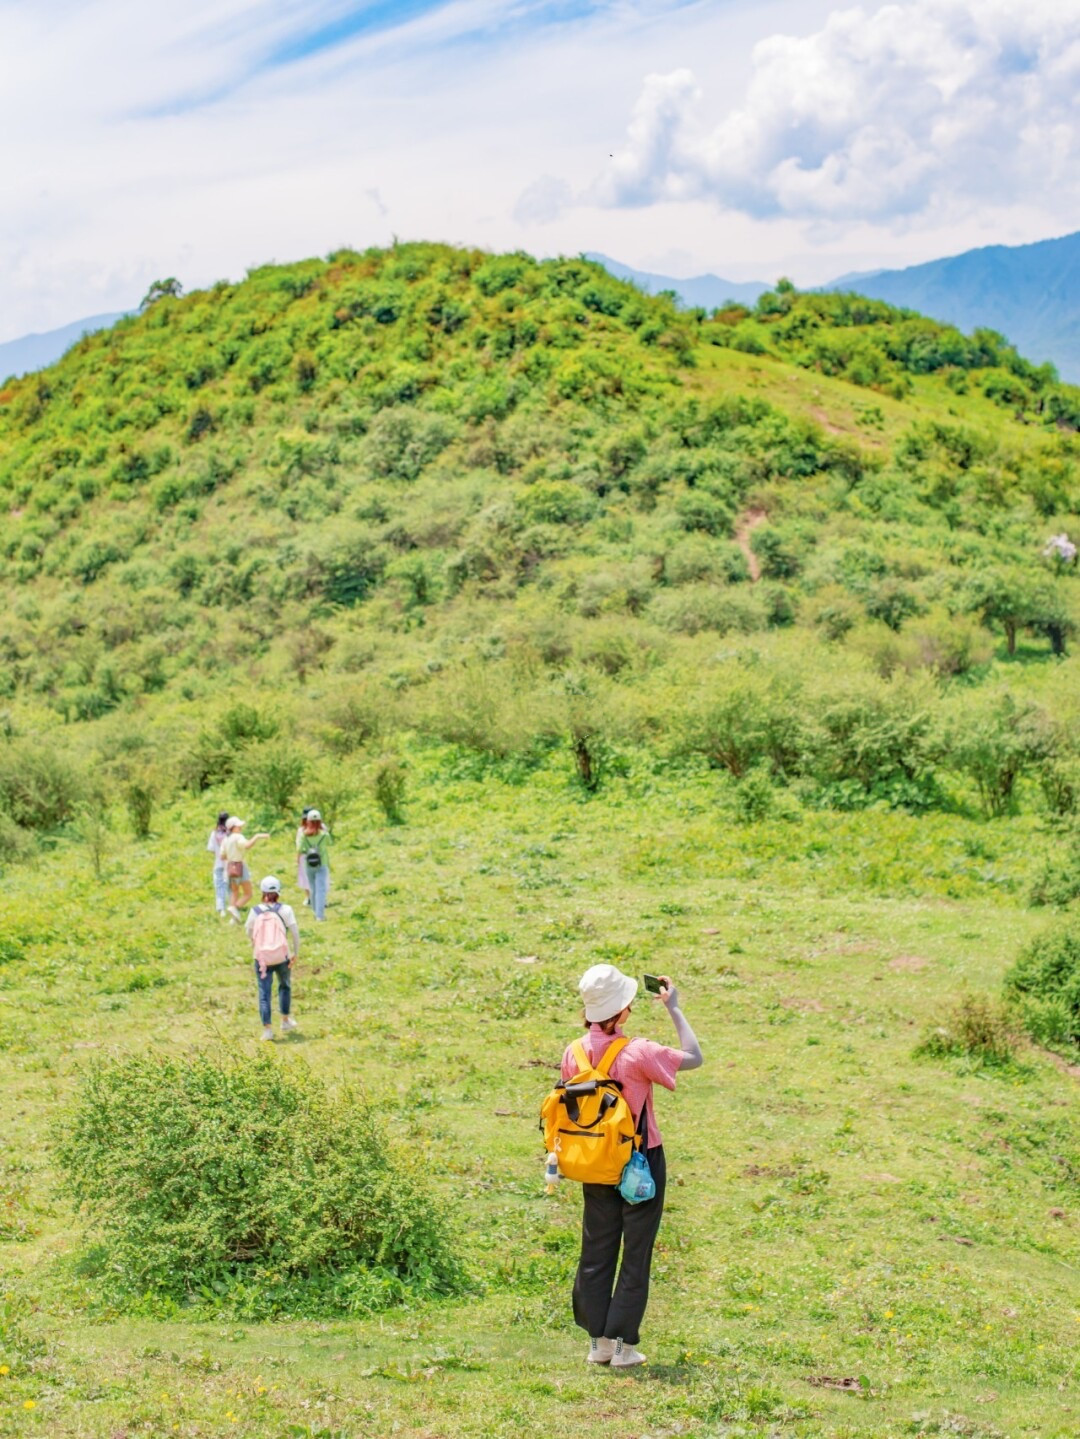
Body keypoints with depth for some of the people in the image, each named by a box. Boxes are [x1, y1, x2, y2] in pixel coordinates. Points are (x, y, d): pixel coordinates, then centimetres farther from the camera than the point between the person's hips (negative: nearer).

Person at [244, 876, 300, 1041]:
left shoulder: (255, 911, 0)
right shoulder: (285, 910, -5)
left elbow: (248, 932, 11)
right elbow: (294, 932, -7)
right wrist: (296, 953, 2)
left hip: (261, 958, 0)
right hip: (282, 956, 0)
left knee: (264, 993, 4)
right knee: (285, 986, 24)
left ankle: (267, 1029, 0)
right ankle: (285, 1020, 29)